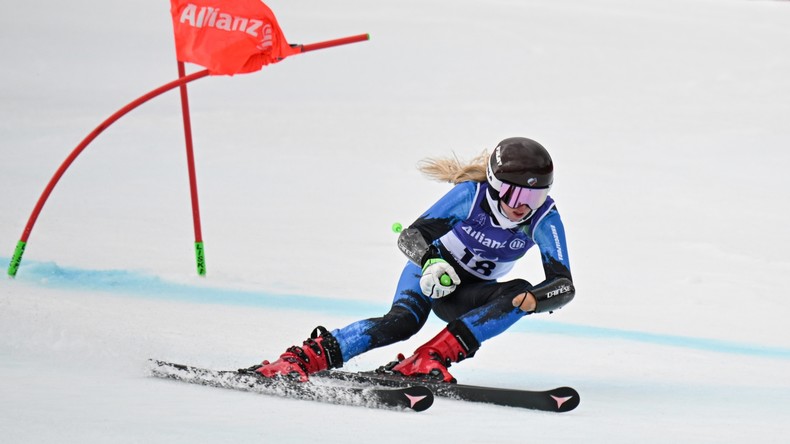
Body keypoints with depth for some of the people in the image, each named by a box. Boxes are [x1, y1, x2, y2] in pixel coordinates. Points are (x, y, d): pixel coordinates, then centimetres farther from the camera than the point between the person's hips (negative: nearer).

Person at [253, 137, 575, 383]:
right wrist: (431, 261, -46)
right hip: (432, 270, -3)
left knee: (520, 293, -28)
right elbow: (410, 236, -23)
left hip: (466, 296, 3)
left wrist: (536, 299, -47)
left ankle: (430, 358, -35)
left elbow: (564, 285, -23)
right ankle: (300, 358, -39)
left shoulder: (544, 219, -20)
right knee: (403, 320, -34)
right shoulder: (472, 194, -25)